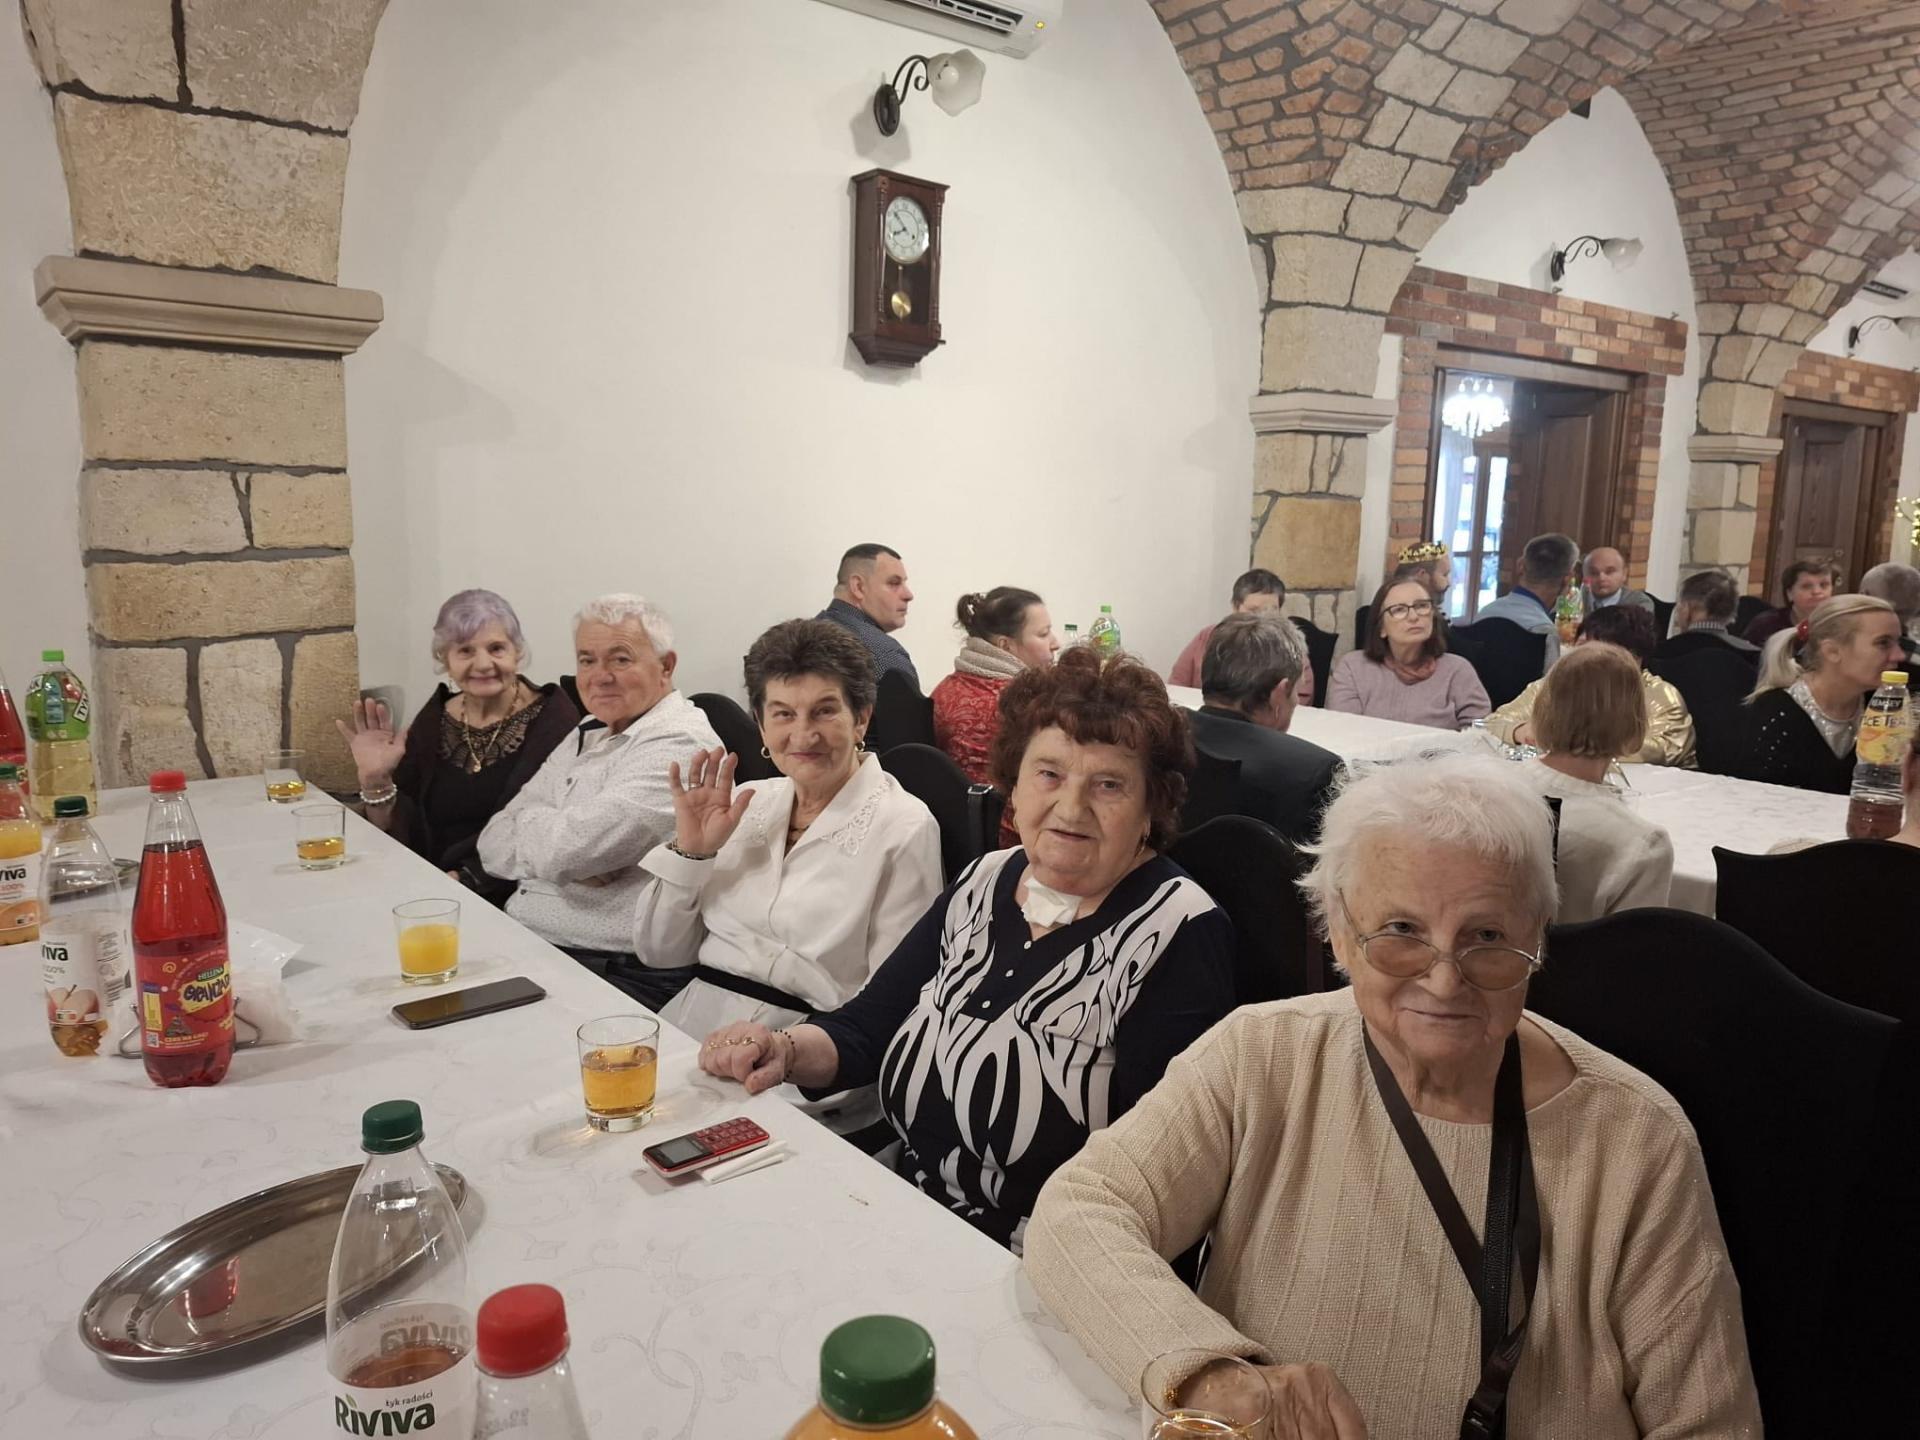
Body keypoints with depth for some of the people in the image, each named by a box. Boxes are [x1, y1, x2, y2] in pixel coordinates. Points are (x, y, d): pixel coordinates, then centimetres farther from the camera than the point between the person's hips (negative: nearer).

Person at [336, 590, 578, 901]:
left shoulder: (554, 719, -6)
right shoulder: (434, 719, 10)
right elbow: (403, 834, 8)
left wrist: (463, 878, -19)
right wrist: (376, 781, -8)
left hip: (517, 898, -5)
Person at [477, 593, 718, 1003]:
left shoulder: (680, 746, -13)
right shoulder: (588, 735, 16)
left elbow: (565, 851, -20)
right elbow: (493, 843, 11)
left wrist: (529, 818, 3)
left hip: (620, 975, -8)